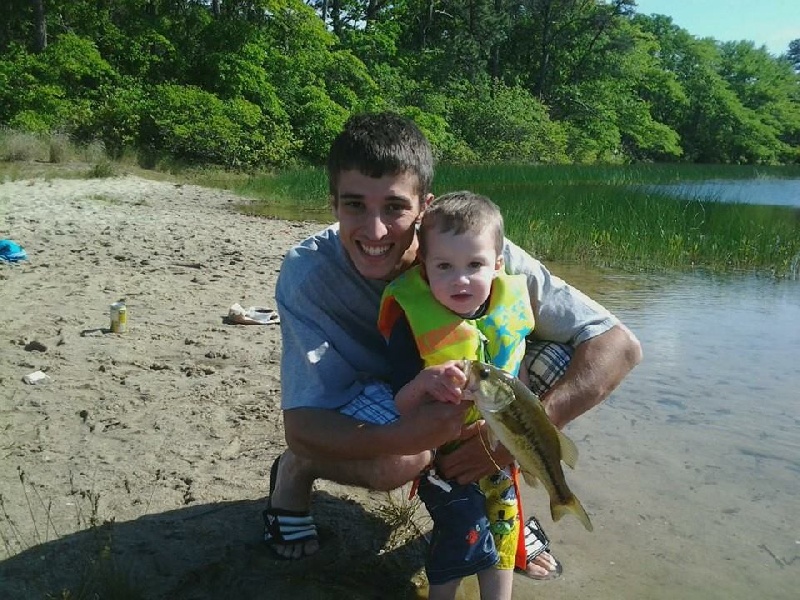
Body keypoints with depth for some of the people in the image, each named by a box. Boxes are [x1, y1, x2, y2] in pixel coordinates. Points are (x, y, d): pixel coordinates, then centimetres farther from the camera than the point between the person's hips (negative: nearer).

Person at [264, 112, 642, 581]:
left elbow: (620, 346, -28)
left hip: (458, 396, 2)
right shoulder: (308, 273, -31)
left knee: (560, 362, -24)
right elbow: (303, 427, -32)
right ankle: (294, 473, 0)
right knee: (400, 462, -36)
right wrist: (404, 436, -52)